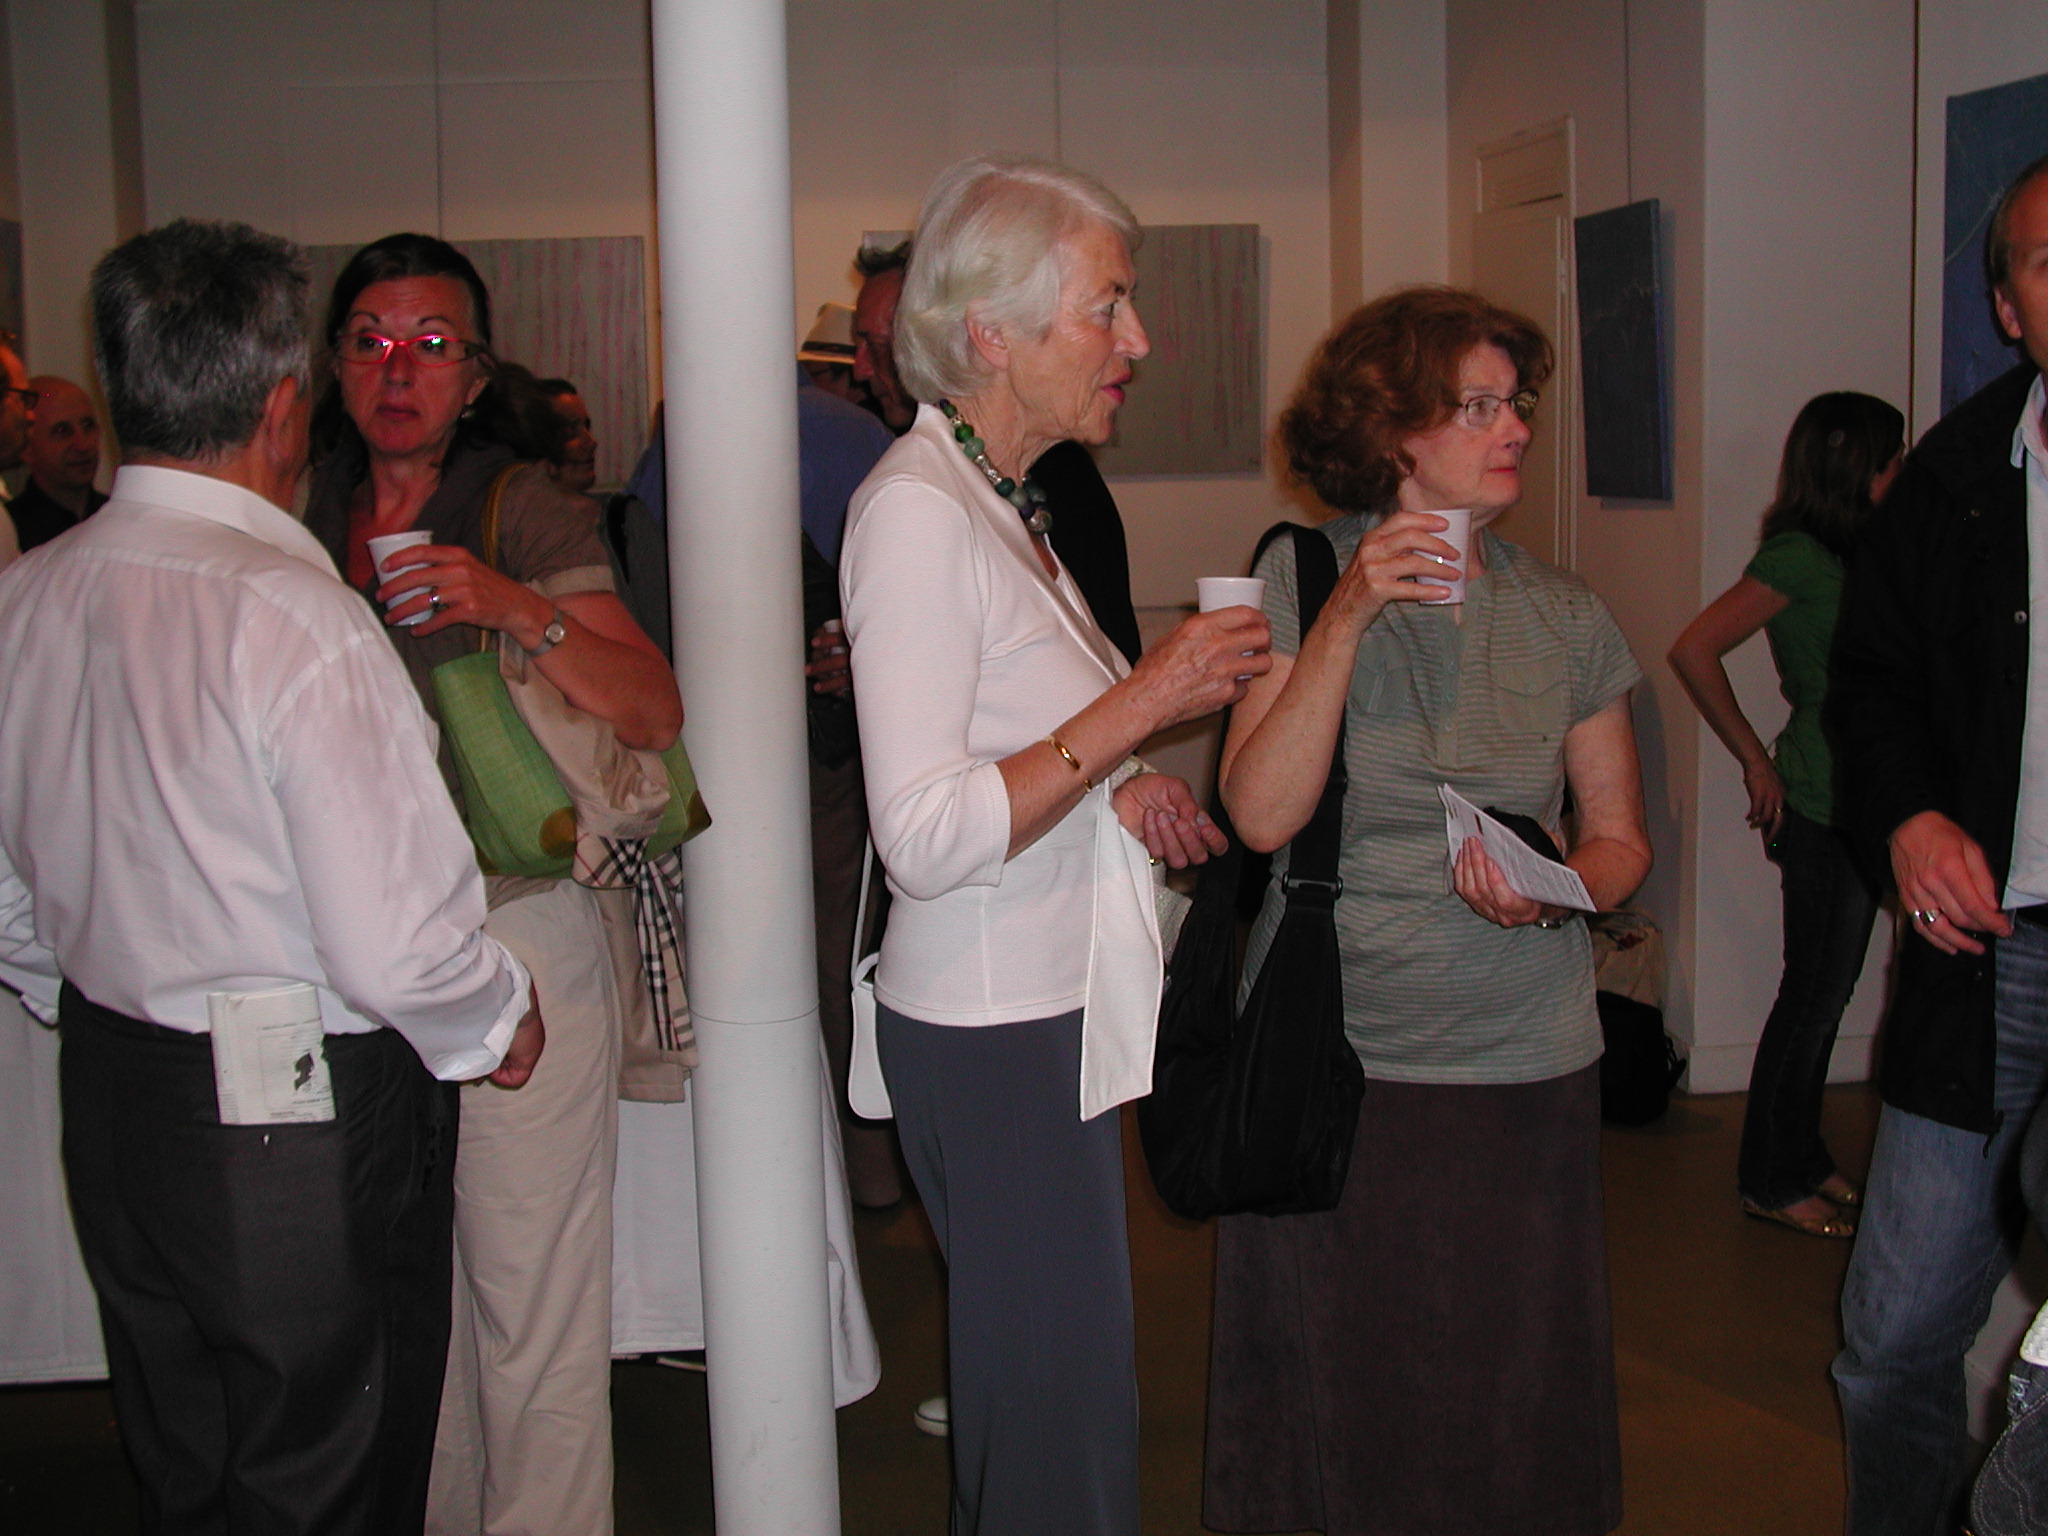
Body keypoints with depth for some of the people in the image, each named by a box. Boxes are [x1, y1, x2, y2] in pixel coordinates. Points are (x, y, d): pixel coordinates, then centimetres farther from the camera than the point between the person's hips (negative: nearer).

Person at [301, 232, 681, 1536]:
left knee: (533, 1305, 0)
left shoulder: (530, 508, -4)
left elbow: (655, 713, -13)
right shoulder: (308, 519, 10)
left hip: (519, 929, -4)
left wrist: (522, 610, -26)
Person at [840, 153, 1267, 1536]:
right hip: (993, 1038, -9)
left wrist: (1115, 787, 4)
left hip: (1057, 1020, 9)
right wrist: (1142, 705, -19)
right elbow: (925, 838, -23)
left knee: (1034, 1400, 16)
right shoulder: (917, 512, -17)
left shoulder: (1002, 500, 14)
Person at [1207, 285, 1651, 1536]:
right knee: (1335, 1387, 6)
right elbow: (1262, 816, -12)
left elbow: (1621, 836, 11)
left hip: (1522, 1061, 2)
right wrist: (1346, 620, -18)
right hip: (1327, 1056, -2)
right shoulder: (1298, 580, -2)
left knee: (1505, 1390, 6)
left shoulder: (1564, 616, 5)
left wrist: (1559, 892, -11)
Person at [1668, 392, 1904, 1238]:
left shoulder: (1851, 555, 11)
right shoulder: (1798, 556, -14)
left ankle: (1803, 1159, 27)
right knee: (1815, 994, 0)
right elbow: (1694, 650, -21)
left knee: (1828, 991, 15)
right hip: (1820, 808, -8)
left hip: (1853, 804, 8)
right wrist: (1757, 761, -14)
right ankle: (1772, 1179, 12)